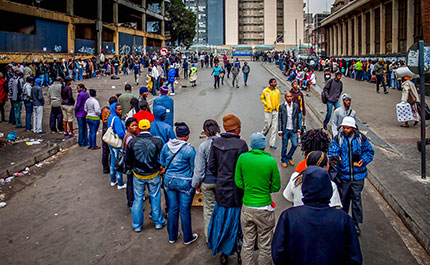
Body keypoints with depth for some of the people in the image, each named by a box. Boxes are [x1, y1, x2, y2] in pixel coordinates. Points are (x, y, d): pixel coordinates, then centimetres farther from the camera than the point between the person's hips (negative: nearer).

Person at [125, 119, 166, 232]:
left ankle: (137, 225, 22)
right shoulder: (157, 141, -14)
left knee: (138, 199, 12)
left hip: (138, 175, 1)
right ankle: (158, 222, 27)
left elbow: (127, 160, -2)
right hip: (154, 175, -1)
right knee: (155, 197, 14)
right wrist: (160, 168, 11)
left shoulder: (132, 142, -10)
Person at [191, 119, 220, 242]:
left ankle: (209, 237, 21)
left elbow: (199, 168, -9)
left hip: (207, 181, -1)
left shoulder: (203, 146, -13)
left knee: (209, 208, 11)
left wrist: (196, 183, 3)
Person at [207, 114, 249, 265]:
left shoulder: (216, 143, -1)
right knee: (237, 220, 9)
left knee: (221, 219, 17)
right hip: (236, 191, -5)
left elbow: (211, 165, 3)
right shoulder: (241, 144, -17)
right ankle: (240, 252, 21)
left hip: (221, 189, 5)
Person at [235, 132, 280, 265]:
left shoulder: (242, 158, -6)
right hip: (264, 209, -3)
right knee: (265, 246, 13)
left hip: (246, 208, 3)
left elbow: (238, 182, 2)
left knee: (247, 244, 16)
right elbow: (276, 187, -3)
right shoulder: (271, 161, -12)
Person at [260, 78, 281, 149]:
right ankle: (262, 135, 31)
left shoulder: (277, 91, 5)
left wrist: (277, 107, 8)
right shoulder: (265, 91, -4)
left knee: (274, 127, 0)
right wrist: (266, 104, -6)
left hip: (275, 111, 3)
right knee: (267, 125, -1)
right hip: (268, 111, -3)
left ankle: (272, 143, 4)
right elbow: (261, 98, 7)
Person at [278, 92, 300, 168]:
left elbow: (297, 118, 10)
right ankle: (284, 160, 20)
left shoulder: (296, 106, 5)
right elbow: (280, 119, -1)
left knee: (295, 145, 0)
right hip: (285, 130, -2)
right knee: (284, 146, 5)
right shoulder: (282, 107, -3)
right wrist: (280, 130, -5)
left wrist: (298, 129, 8)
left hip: (293, 130, 2)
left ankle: (289, 157, 24)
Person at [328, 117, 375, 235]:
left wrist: (363, 160, -8)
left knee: (356, 198, 3)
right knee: (343, 198, 11)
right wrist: (334, 157, -29)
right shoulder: (338, 139, -4)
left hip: (358, 175, 0)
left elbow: (370, 151, 9)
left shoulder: (361, 138, -2)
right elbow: (332, 151, -6)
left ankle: (356, 223, 17)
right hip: (343, 174, 0)